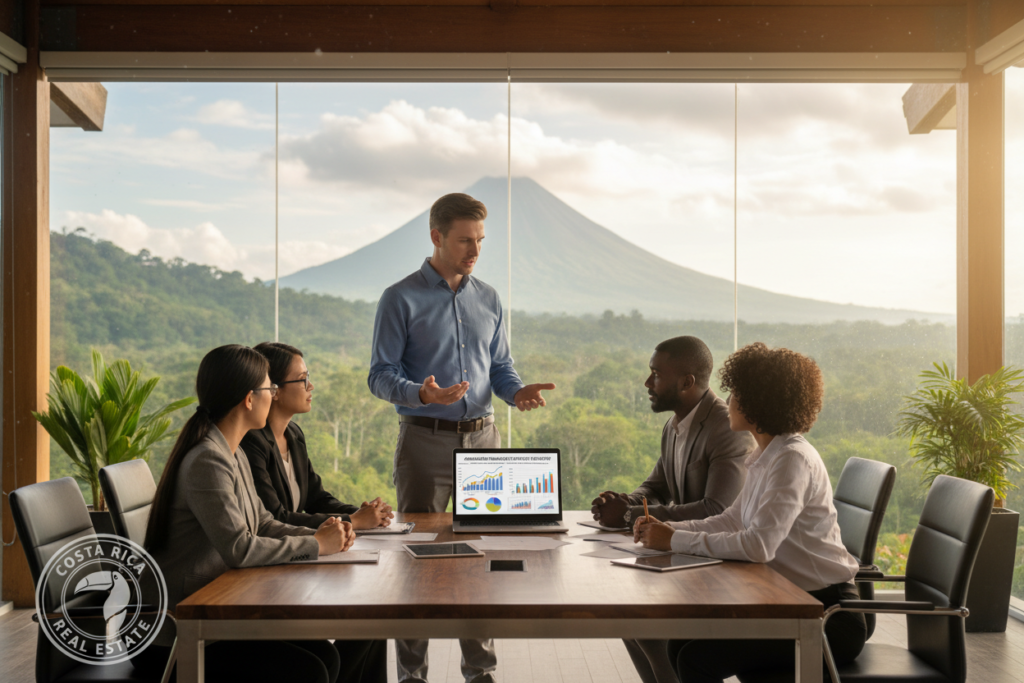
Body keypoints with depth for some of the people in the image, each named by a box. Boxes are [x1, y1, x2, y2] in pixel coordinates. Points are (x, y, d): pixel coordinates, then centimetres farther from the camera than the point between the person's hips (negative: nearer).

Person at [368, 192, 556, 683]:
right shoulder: (401, 299, -3)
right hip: (426, 439, -4)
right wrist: (421, 394, -25)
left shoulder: (488, 300, 13)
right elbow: (381, 375, -6)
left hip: (483, 438, 5)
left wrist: (517, 392, -6)